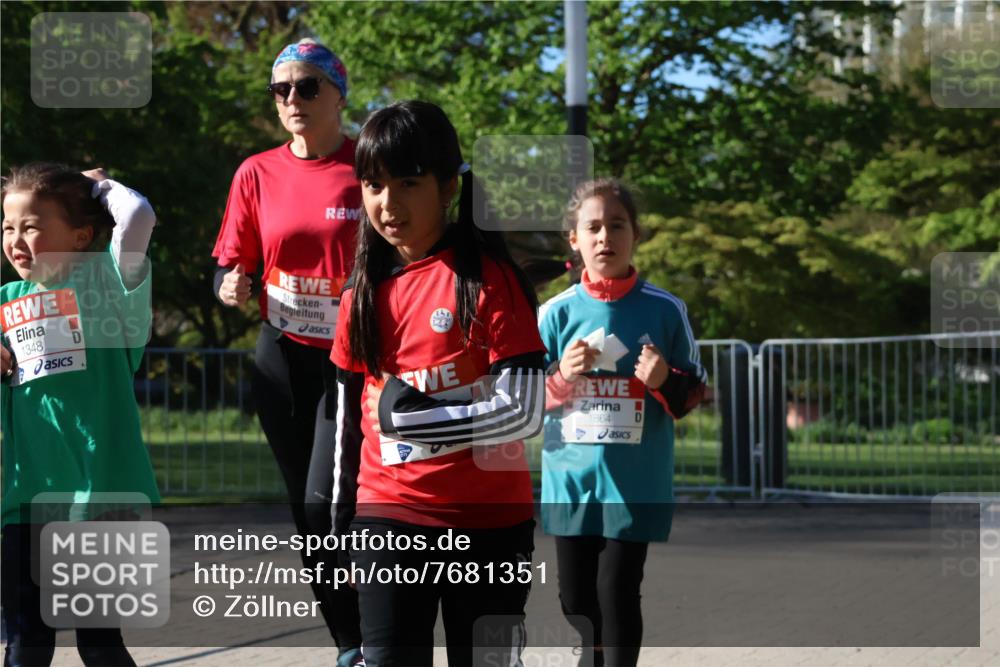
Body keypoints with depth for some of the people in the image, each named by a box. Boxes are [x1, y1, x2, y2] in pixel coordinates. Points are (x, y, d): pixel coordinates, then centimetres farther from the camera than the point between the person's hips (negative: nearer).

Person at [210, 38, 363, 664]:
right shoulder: (258, 173, 4)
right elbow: (231, 263, 10)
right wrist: (231, 285, -12)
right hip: (284, 359, 5)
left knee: (327, 505, -16)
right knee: (308, 514, 9)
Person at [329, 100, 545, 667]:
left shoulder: (489, 278, -9)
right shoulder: (366, 291, 6)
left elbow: (524, 411, -15)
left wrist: (415, 416, -21)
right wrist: (344, 516, 17)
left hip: (489, 519, -3)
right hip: (390, 514, 3)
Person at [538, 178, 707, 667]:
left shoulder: (665, 310, -1)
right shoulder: (557, 312, 2)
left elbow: (694, 393, 6)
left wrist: (665, 382, -15)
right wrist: (562, 377, -14)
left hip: (637, 484, -2)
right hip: (570, 480, 2)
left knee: (617, 596, -5)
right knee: (576, 598, 12)